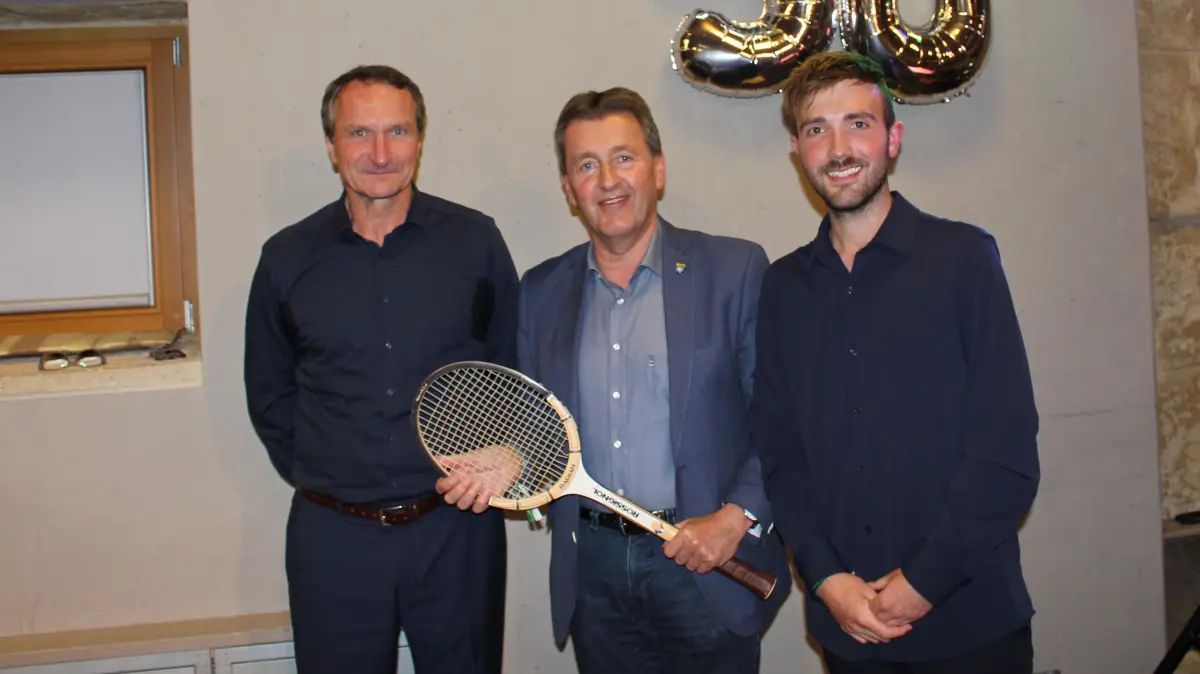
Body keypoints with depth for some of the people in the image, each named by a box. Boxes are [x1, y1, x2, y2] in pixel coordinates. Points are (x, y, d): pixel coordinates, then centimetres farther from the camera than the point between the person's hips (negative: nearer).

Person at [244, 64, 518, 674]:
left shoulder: (475, 241, -2)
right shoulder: (287, 258, 1)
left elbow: (513, 372, 6)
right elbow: (269, 395, 11)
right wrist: (315, 477, 4)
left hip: (457, 529, 0)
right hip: (333, 537, 1)